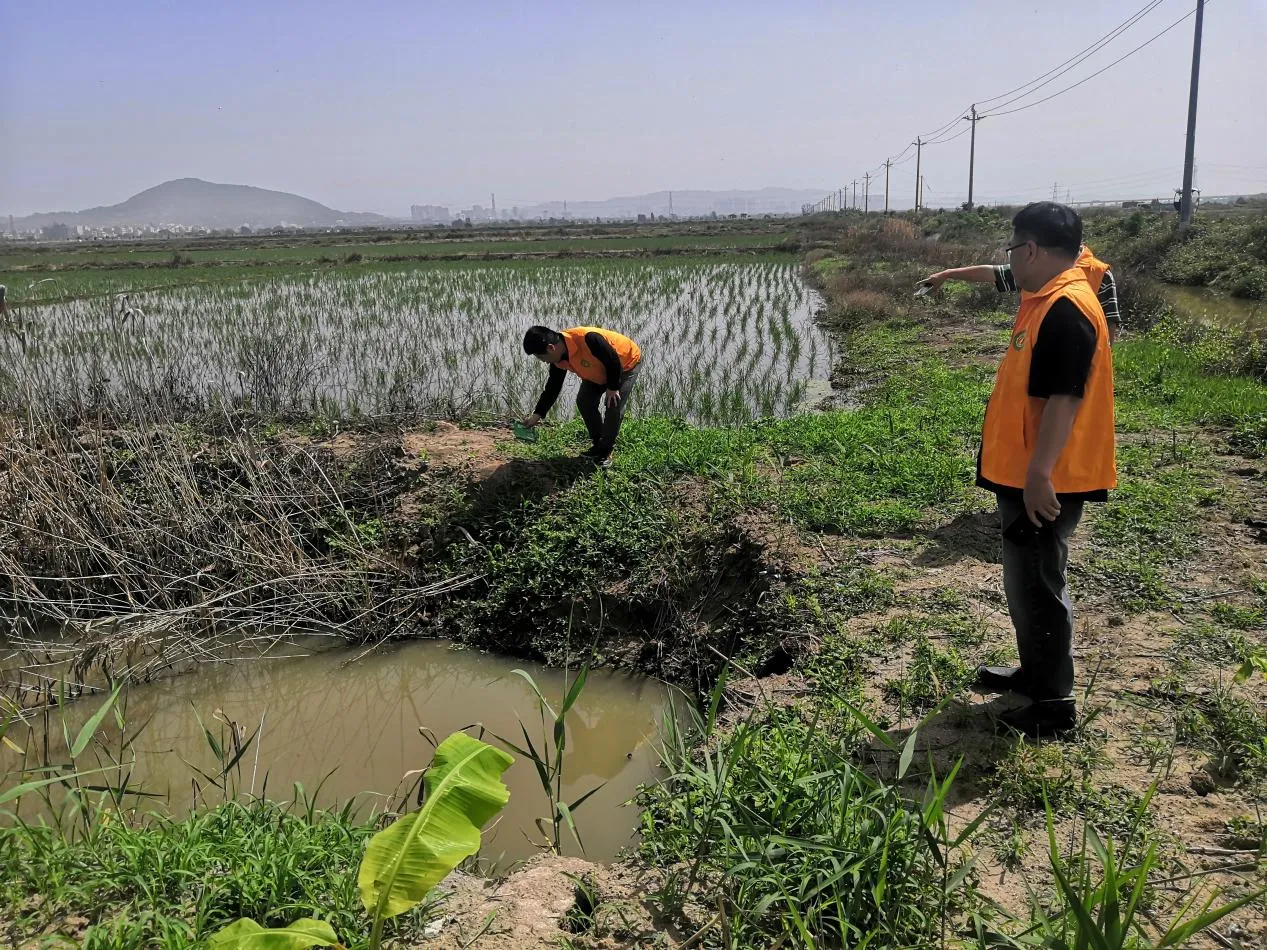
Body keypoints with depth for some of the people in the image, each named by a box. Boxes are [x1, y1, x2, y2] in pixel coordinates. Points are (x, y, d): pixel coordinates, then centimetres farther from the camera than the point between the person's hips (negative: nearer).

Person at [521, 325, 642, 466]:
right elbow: (553, 387, -6)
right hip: (600, 371, 8)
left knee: (614, 406, -16)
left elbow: (614, 361, -31)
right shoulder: (558, 360, -16)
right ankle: (598, 445, 15)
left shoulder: (588, 339, -43)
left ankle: (605, 451, 0)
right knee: (584, 402, 0)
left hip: (627, 363, -8)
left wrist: (612, 388, -20)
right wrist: (537, 415, -10)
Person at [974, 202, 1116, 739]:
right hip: (1024, 474, 10)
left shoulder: (1066, 309, -20)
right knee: (1024, 582, 20)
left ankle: (1054, 705, 10)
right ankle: (1035, 674, 35)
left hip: (1043, 482, -10)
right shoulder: (1046, 301, 12)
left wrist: (1040, 473, -27)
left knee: (1036, 586, -1)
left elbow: (1066, 398, -26)